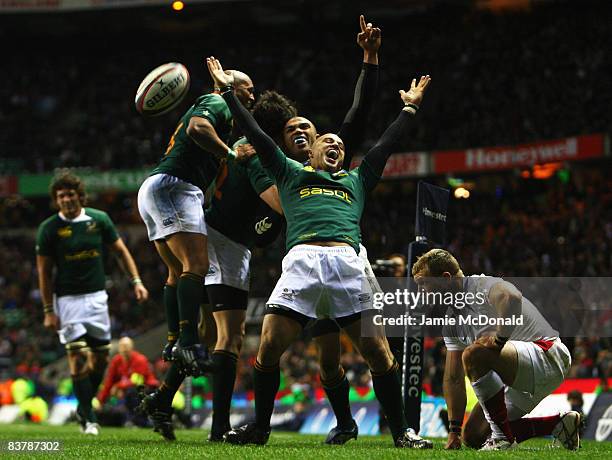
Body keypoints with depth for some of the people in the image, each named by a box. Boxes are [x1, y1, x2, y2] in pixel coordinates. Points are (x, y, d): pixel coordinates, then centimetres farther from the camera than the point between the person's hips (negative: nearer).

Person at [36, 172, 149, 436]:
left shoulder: (99, 219, 1)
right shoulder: (49, 229, -6)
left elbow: (120, 251, 10)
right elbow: (44, 271, -3)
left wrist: (136, 281, 0)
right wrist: (48, 310, -7)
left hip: (97, 296, 3)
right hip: (67, 299, -3)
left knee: (101, 357, 5)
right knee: (78, 357, -11)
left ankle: (84, 406, 26)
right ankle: (89, 418, -4)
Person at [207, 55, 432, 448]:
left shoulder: (356, 180, 34)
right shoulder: (291, 172, 29)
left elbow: (387, 145, 39)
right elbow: (255, 134, 28)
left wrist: (410, 108, 41)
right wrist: (228, 91, 28)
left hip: (348, 263, 1)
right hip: (302, 259, -1)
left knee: (378, 350, -9)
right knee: (269, 347, -13)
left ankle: (401, 431, 1)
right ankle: (260, 428, 3)